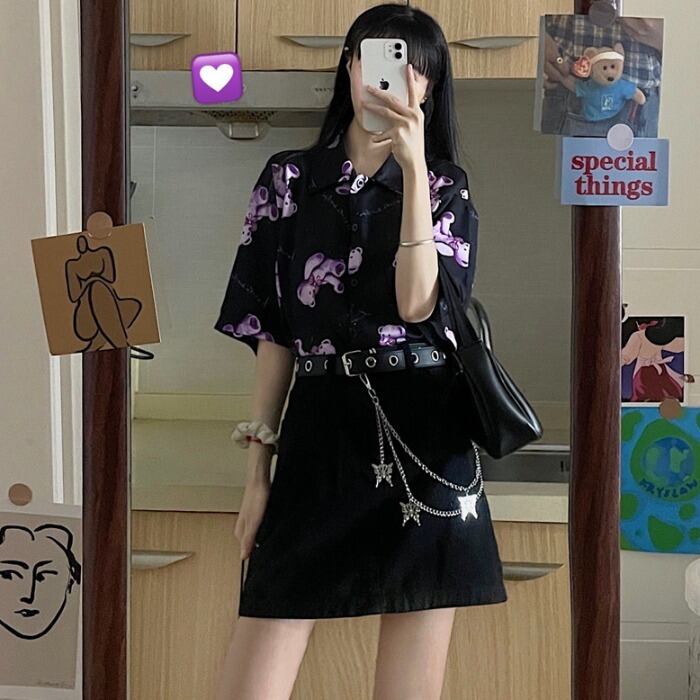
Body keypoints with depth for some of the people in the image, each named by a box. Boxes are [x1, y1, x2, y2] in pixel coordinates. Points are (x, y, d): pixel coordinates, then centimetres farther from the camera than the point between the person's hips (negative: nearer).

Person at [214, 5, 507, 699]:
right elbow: (271, 330, 8)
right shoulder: (289, 178, 10)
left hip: (422, 435, 0)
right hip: (318, 432, 1)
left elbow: (419, 304, -10)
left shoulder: (446, 189, 9)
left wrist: (412, 167, -13)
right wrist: (258, 467, 3)